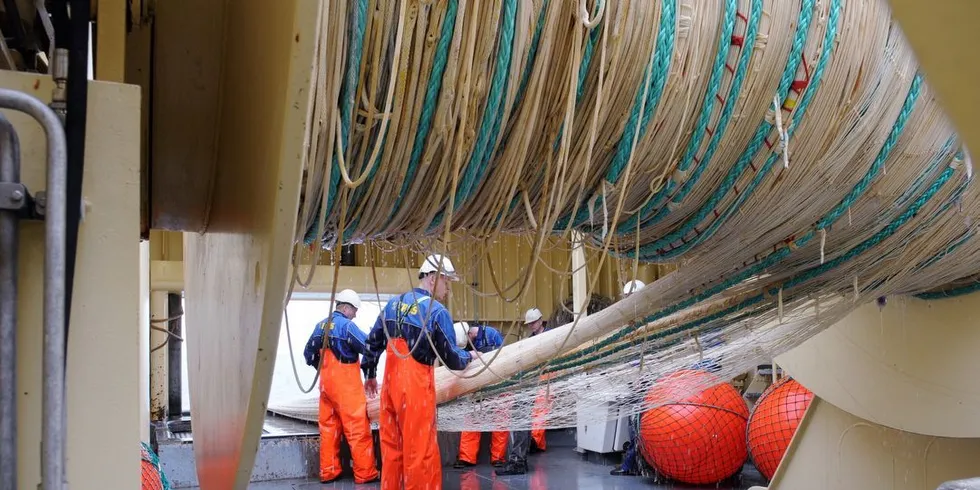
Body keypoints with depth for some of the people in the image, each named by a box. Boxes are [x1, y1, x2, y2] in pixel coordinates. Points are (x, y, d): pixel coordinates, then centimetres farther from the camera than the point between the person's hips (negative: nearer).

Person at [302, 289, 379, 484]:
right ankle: (365, 473, 2)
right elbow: (368, 347, -17)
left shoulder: (321, 325, 10)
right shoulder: (346, 325, -13)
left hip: (326, 382, 8)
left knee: (328, 426, 12)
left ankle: (328, 471, 16)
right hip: (345, 383, -8)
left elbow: (309, 353, 17)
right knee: (358, 428, -2)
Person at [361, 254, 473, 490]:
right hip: (416, 385, -7)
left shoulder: (393, 303, 9)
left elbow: (373, 342, 15)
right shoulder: (437, 311, -11)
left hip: (391, 382, 7)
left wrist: (370, 374, 26)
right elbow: (451, 359, -7)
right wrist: (468, 357, 14)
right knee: (420, 449, 2)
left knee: (391, 444, 15)